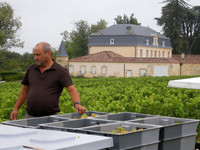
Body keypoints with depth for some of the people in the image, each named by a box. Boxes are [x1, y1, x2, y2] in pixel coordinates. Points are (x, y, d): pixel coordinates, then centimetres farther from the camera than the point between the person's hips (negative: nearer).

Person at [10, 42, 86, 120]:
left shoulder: (61, 71, -5)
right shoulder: (31, 69, 9)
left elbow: (71, 89, -16)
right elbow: (25, 90, 18)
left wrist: (77, 104, -34)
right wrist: (15, 109, 16)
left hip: (50, 117, -4)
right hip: (30, 116, 4)